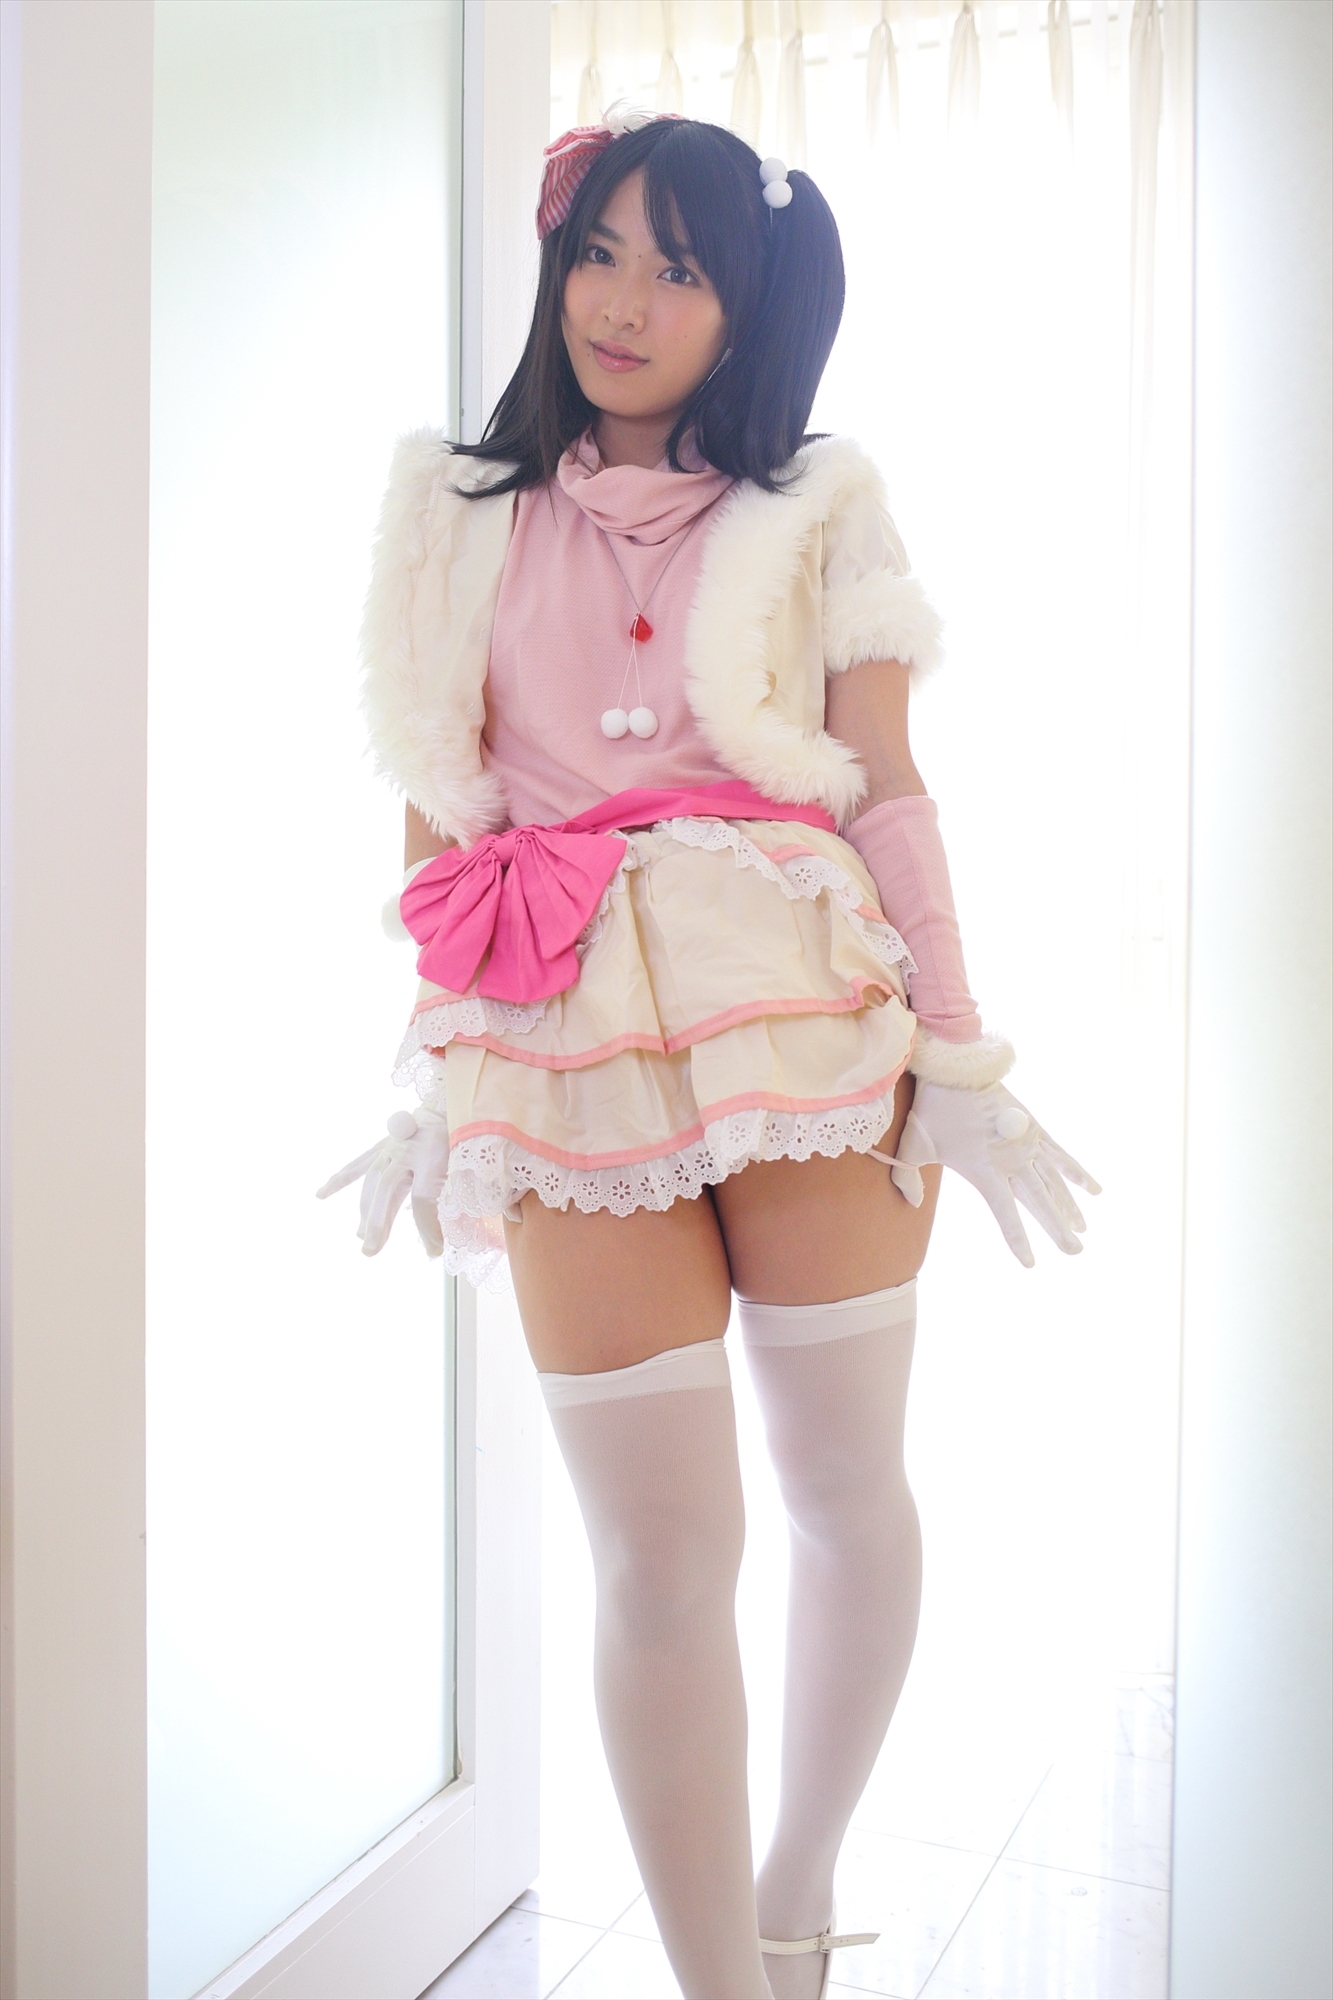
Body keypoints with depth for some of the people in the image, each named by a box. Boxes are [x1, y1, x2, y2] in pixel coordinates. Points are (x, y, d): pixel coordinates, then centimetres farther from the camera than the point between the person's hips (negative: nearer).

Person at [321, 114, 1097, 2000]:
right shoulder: (465, 514, 11)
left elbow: (890, 789, 3)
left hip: (816, 1023, 1)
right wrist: (435, 1087, 6)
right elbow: (437, 818, 9)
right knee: (661, 1558, 0)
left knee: (848, 1488, 10)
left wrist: (958, 1054, -2)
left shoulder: (820, 506, 8)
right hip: (568, 1051, 0)